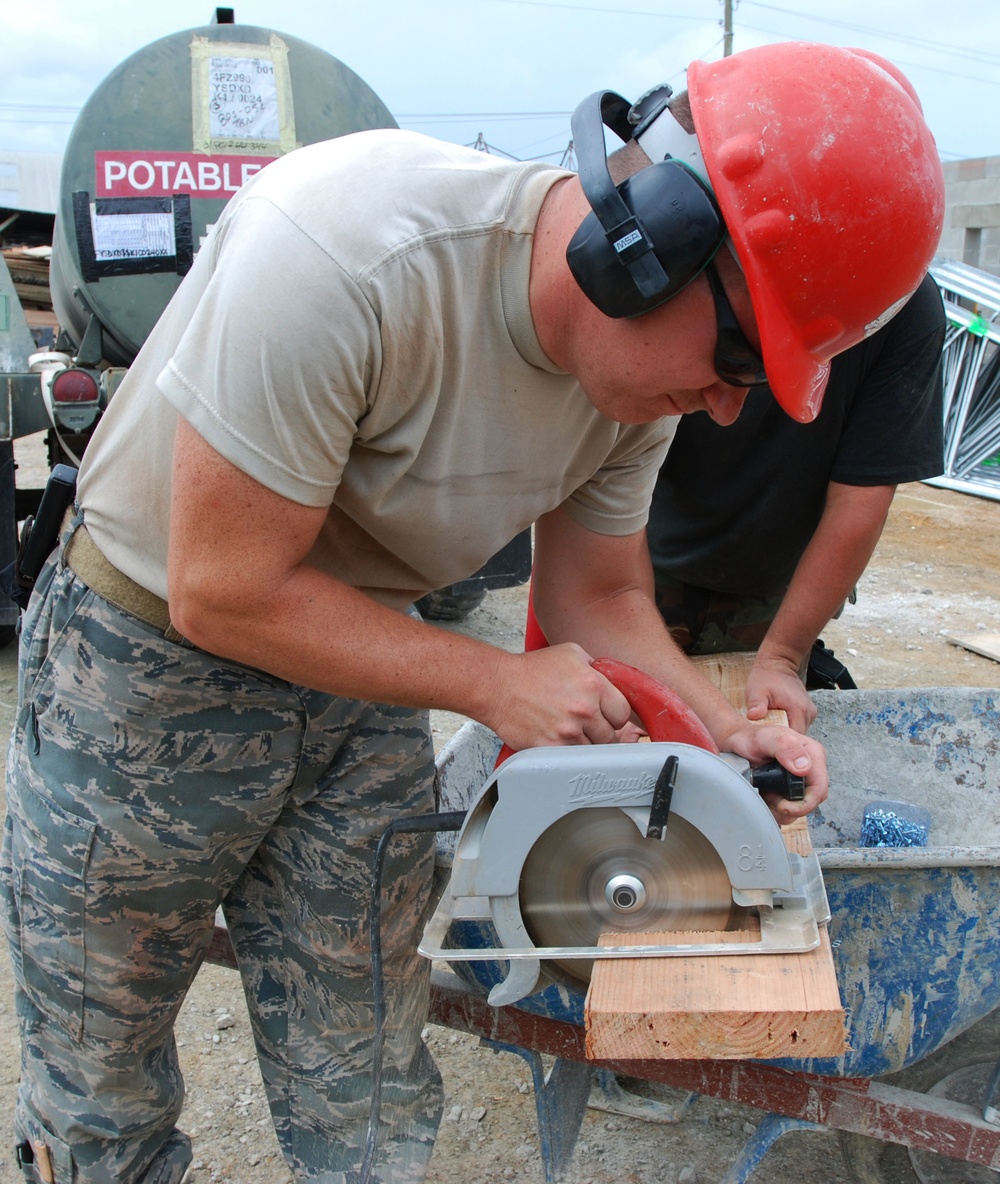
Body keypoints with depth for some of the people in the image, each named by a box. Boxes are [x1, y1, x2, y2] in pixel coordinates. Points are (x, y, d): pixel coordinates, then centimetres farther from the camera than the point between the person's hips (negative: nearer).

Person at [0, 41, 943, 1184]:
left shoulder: (642, 363, -11)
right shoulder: (339, 246, -33)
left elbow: (597, 597, 2)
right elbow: (223, 590, -27)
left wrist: (723, 728, -13)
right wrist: (494, 683, -22)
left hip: (360, 677, 5)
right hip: (148, 665, -4)